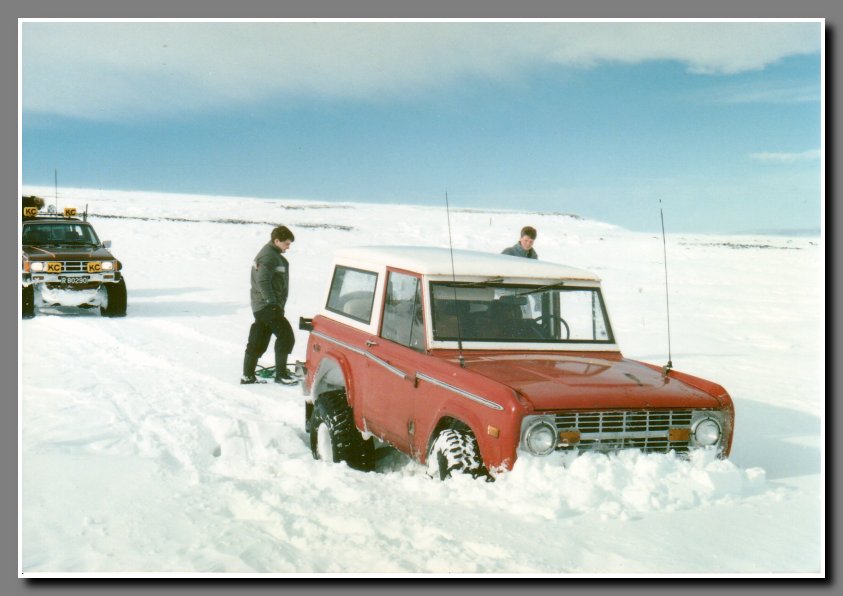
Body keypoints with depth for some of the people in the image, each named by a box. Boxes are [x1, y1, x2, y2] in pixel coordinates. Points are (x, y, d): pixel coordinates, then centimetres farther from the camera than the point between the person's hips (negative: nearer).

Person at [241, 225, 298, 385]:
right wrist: (272, 303, -23)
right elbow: (263, 281, -23)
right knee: (286, 336, -7)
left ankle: (247, 376, 16)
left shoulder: (271, 254, 18)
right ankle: (281, 374, -3)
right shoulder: (269, 256, -15)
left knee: (258, 341, 12)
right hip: (268, 306, -10)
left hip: (260, 306, 10)